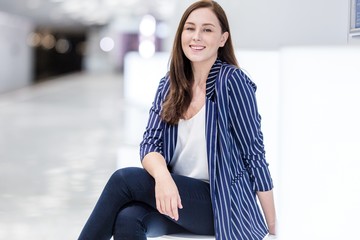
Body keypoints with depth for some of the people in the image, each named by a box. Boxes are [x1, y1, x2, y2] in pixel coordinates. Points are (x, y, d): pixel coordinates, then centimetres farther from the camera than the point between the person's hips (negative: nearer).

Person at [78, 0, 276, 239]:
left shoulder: (231, 81, -10)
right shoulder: (169, 85, 7)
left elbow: (254, 155, -8)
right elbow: (150, 144, -2)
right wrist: (162, 176, -27)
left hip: (221, 203, -4)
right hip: (176, 194, 5)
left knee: (124, 179, -22)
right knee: (126, 219, -28)